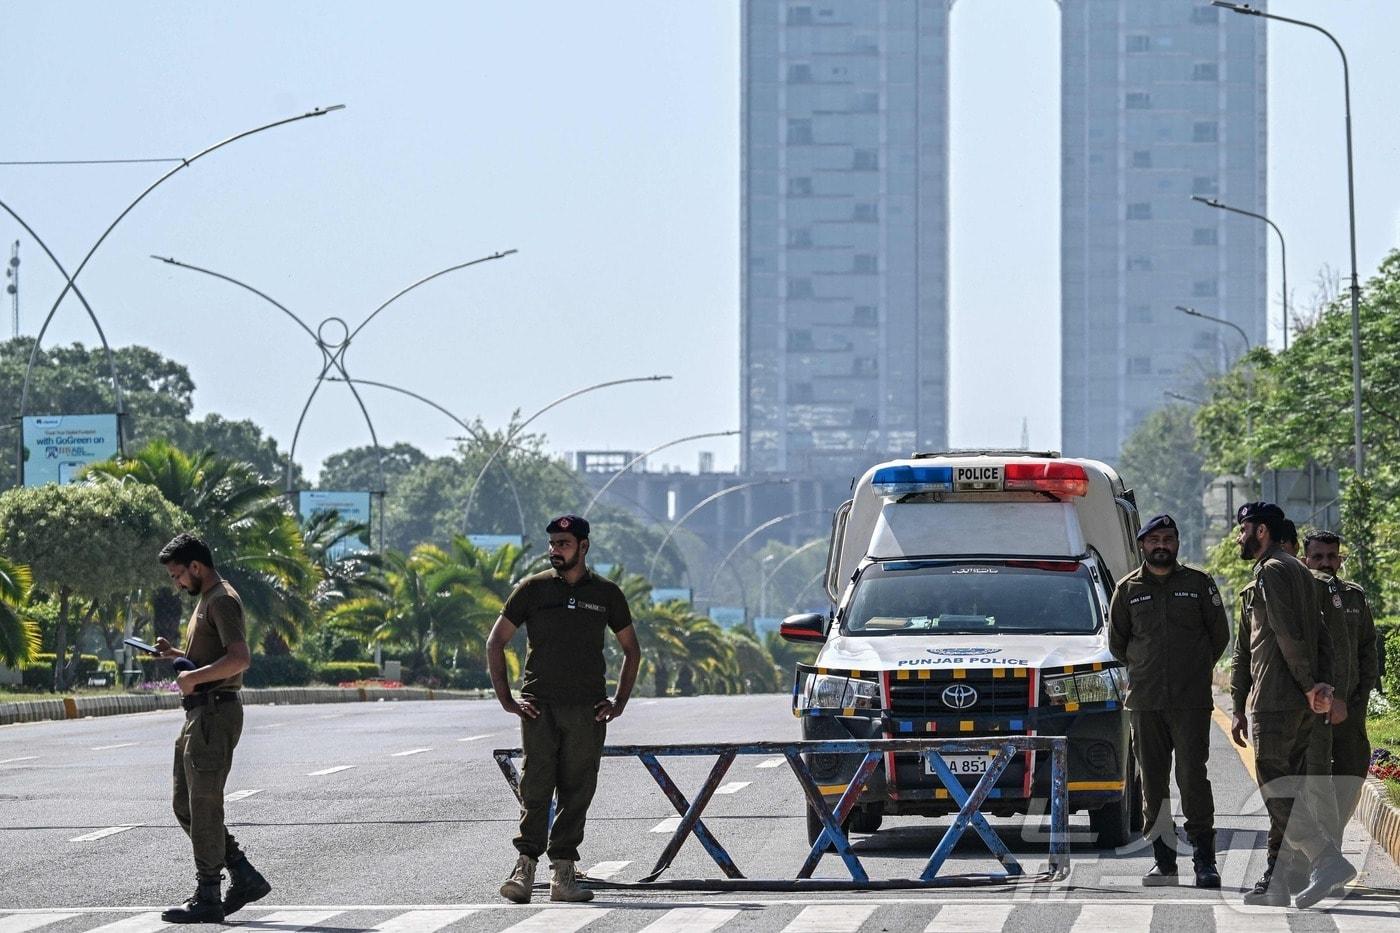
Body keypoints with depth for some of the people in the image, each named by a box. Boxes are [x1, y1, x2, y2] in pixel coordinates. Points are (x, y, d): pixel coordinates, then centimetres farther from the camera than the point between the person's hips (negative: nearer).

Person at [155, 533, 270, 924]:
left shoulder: (222, 601, -13)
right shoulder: (206, 600, 20)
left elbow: (239, 659, -24)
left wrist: (193, 677, -19)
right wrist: (174, 653, 15)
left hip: (215, 714, -11)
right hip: (200, 715, 11)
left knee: (203, 807, -7)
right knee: (185, 805, 11)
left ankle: (207, 899, -2)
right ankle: (245, 878, 13)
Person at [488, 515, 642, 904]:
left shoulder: (606, 594, 10)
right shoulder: (533, 589, 6)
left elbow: (631, 650, 20)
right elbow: (495, 643, 9)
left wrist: (619, 703, 9)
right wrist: (506, 699, 0)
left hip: (587, 710, 1)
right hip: (538, 707, -1)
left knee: (577, 792, 0)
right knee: (535, 788, -8)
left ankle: (563, 873, 2)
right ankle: (525, 867, -9)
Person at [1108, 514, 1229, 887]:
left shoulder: (1198, 584, 6)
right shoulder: (1128, 590, 9)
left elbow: (1219, 634, 12)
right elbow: (1116, 642, 18)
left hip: (1192, 701, -2)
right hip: (1145, 702, 2)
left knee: (1193, 778, -10)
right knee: (1153, 783, 3)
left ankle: (1204, 860, -9)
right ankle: (1163, 860, 7)